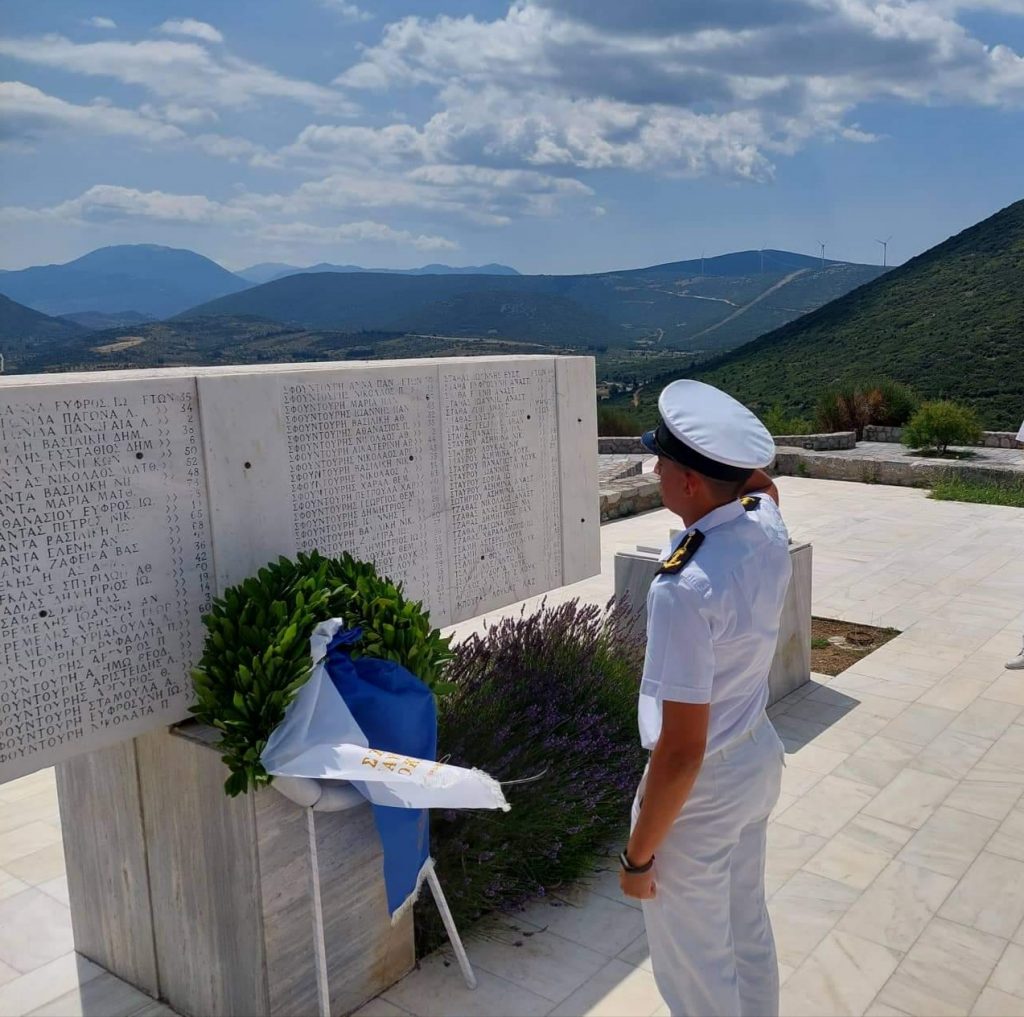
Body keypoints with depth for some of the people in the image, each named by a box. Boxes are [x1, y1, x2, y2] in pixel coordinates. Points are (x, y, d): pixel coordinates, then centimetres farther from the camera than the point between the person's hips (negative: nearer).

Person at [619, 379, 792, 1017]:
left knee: (695, 964, 16)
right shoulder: (768, 528, -11)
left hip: (702, 786, -8)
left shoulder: (687, 589, -34)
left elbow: (682, 751, -28)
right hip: (759, 756, 8)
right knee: (748, 928, 29)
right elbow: (760, 481, 18)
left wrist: (639, 854, -16)